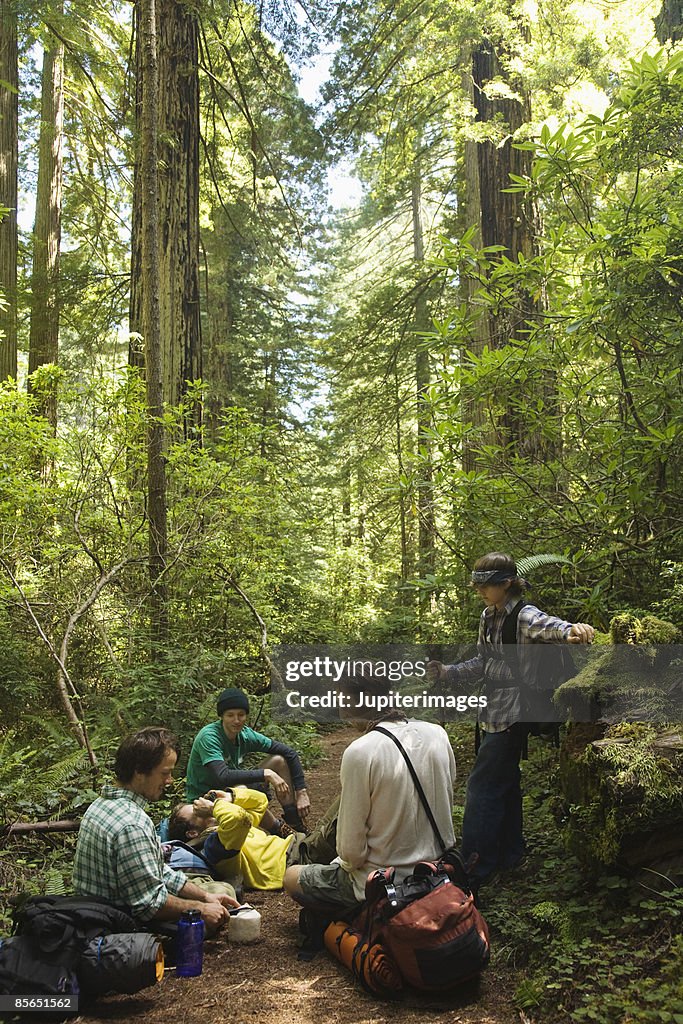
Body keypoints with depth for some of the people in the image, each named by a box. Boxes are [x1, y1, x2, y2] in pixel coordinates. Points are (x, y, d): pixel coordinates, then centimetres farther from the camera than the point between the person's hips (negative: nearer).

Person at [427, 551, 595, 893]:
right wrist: (446, 672, 1)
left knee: (482, 786, -5)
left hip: (513, 716, -9)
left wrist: (573, 629, -61)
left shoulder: (524, 617, -17)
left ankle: (477, 867, 6)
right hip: (493, 713, 9)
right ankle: (510, 855, 34)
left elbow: (548, 626, -39)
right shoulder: (488, 617, 8)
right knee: (505, 784, 19)